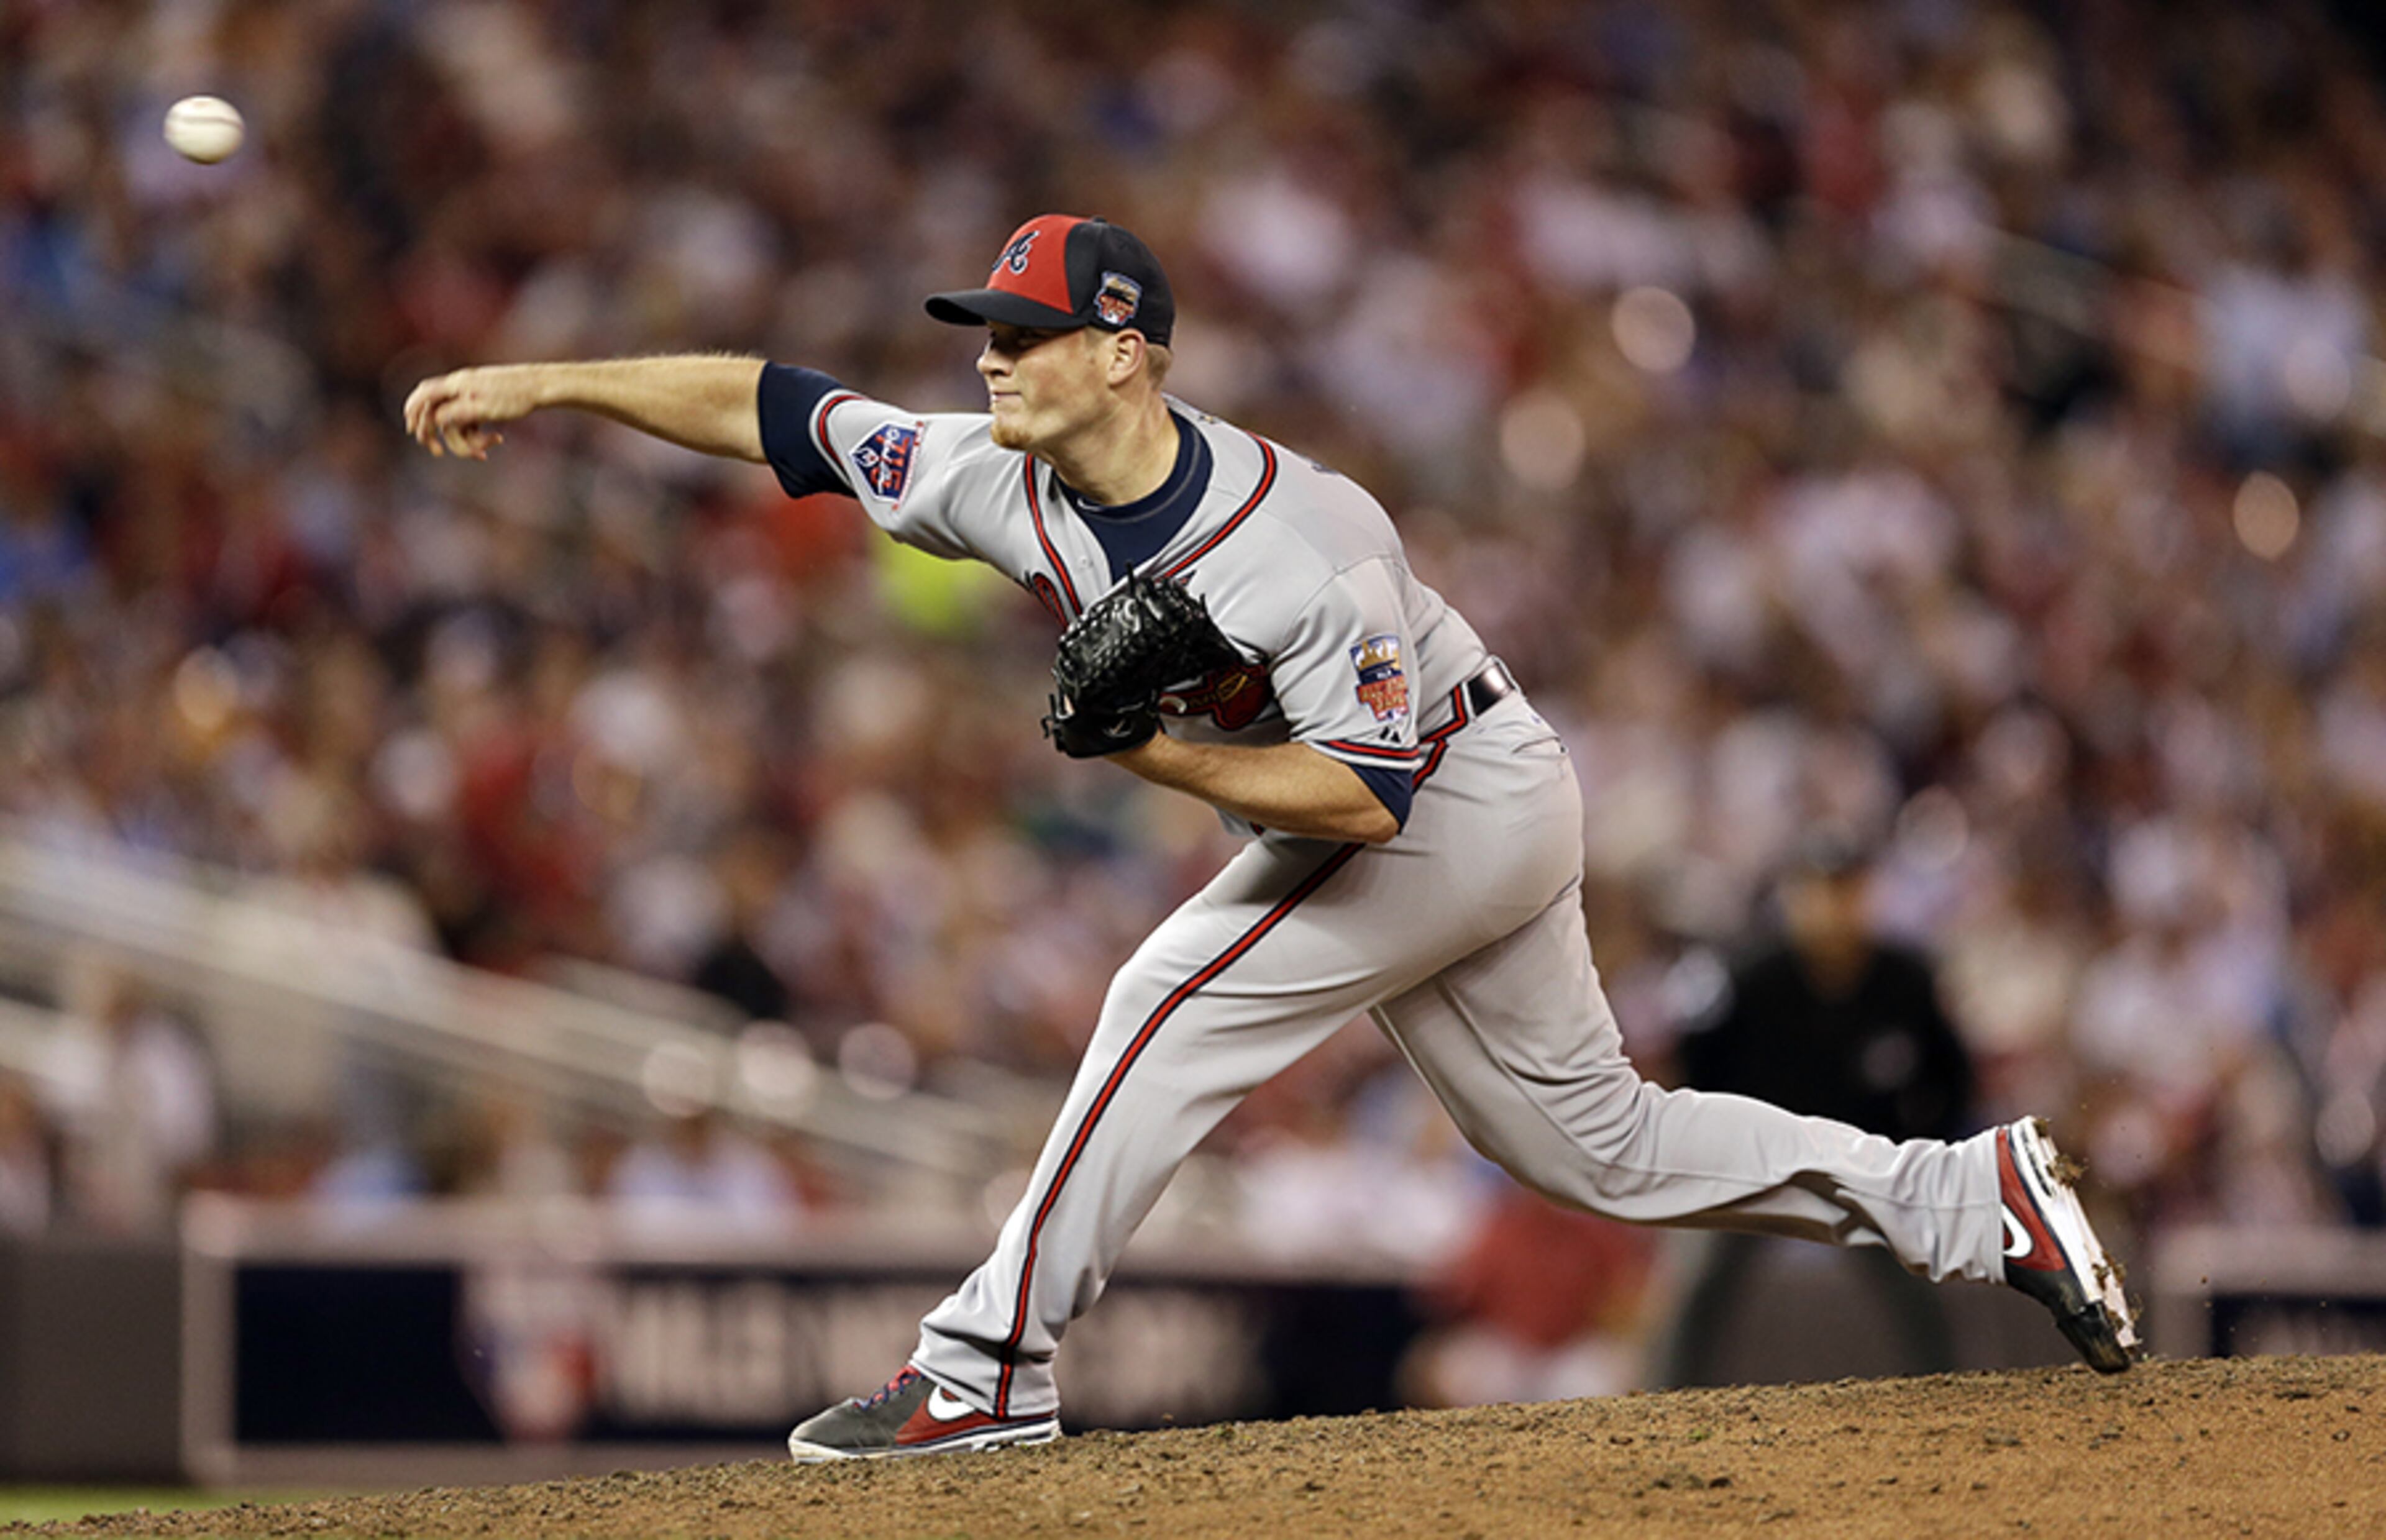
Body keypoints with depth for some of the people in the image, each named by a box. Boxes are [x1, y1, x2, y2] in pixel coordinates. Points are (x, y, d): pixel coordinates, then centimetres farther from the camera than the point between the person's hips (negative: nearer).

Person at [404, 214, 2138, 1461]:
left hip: (1464, 800, -9)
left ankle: (991, 1364, -15)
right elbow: (770, 405, -8)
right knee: (1597, 1139, 13)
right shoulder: (1005, 483, -12)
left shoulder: (1299, 545, -33)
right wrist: (544, 382, -13)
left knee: (1177, 1000, -19)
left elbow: (1366, 793, -33)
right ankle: (1975, 1197, 19)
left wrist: (1151, 752, -33)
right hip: (1463, 830, 9)